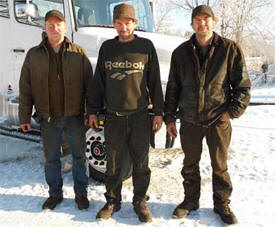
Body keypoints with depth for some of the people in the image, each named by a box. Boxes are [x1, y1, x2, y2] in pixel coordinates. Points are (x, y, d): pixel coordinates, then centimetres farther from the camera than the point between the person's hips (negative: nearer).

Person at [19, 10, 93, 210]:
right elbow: (25, 89, 4)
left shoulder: (78, 53, 0)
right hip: (48, 118, 2)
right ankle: (55, 194, 30)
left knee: (79, 156, 9)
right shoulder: (34, 55, 4)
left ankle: (81, 193, 26)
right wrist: (24, 117, 1)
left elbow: (89, 84, -1)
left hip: (75, 116, -1)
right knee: (51, 159, 13)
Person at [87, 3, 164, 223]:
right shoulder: (107, 47, 8)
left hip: (140, 116, -1)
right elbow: (98, 81, 11)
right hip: (114, 116, 2)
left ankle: (140, 201, 24)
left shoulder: (146, 46, 2)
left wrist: (158, 112, 0)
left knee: (141, 163, 8)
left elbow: (155, 81, 3)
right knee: (114, 163, 10)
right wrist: (93, 112, 8)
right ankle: (113, 201, 26)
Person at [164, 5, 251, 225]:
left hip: (219, 119, -2)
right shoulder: (181, 52, 5)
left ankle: (222, 204, 29)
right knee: (190, 164, 13)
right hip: (190, 120, 2)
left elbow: (243, 85, 1)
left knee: (220, 166, 10)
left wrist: (233, 110, -9)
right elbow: (173, 88, 9)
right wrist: (169, 117, 7)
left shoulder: (230, 49, -2)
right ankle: (191, 200, 33)